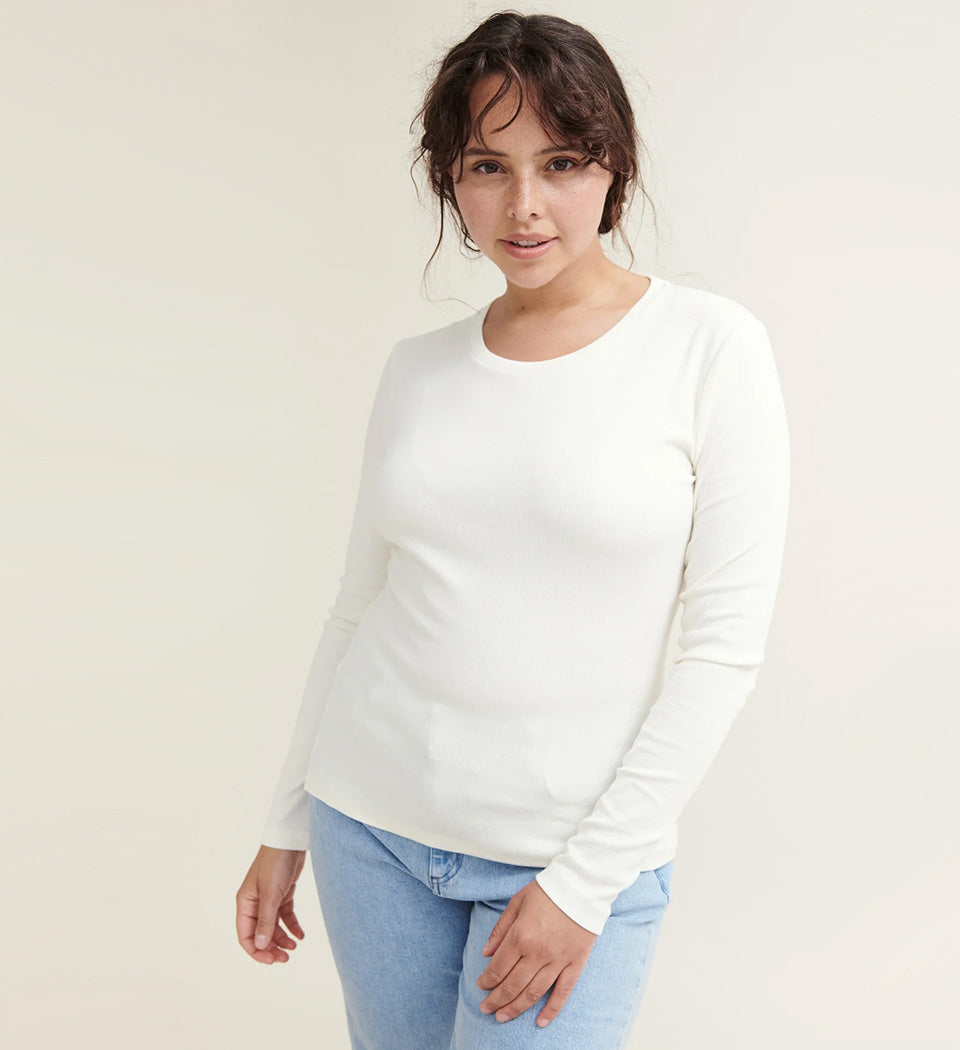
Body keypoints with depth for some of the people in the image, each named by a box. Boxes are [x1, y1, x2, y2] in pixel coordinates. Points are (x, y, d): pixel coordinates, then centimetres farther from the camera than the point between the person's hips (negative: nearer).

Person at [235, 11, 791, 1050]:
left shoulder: (710, 346, -9)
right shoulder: (418, 369, 3)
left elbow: (725, 644, -11)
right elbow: (358, 606, 9)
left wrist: (587, 879, -12)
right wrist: (283, 827, 11)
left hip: (583, 850, -3)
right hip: (371, 825, 4)